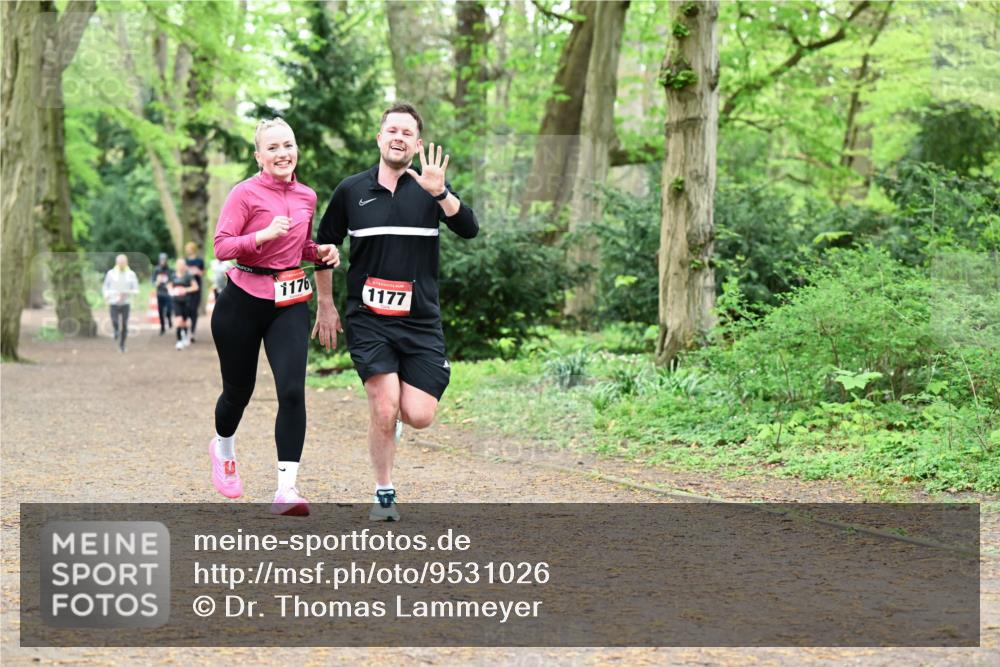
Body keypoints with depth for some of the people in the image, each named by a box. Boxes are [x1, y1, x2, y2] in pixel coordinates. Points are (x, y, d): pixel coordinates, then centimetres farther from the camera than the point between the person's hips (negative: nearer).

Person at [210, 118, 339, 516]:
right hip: (243, 302, -3)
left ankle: (286, 488, -13)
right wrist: (265, 234, -29)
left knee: (292, 391, -14)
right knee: (239, 390, 13)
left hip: (290, 304, 3)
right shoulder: (246, 193, -9)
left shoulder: (307, 197, 8)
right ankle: (223, 448, 46)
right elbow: (221, 247, -15)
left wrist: (321, 251, 3)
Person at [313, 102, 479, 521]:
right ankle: (384, 494, 7)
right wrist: (325, 305, 16)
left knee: (419, 417, -7)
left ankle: (397, 405, 29)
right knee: (384, 411, -13)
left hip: (421, 320, 1)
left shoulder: (430, 188, 3)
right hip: (368, 318, -1)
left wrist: (440, 193, -29)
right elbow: (323, 247, 17)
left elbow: (469, 230, -13)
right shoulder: (351, 190, 5)